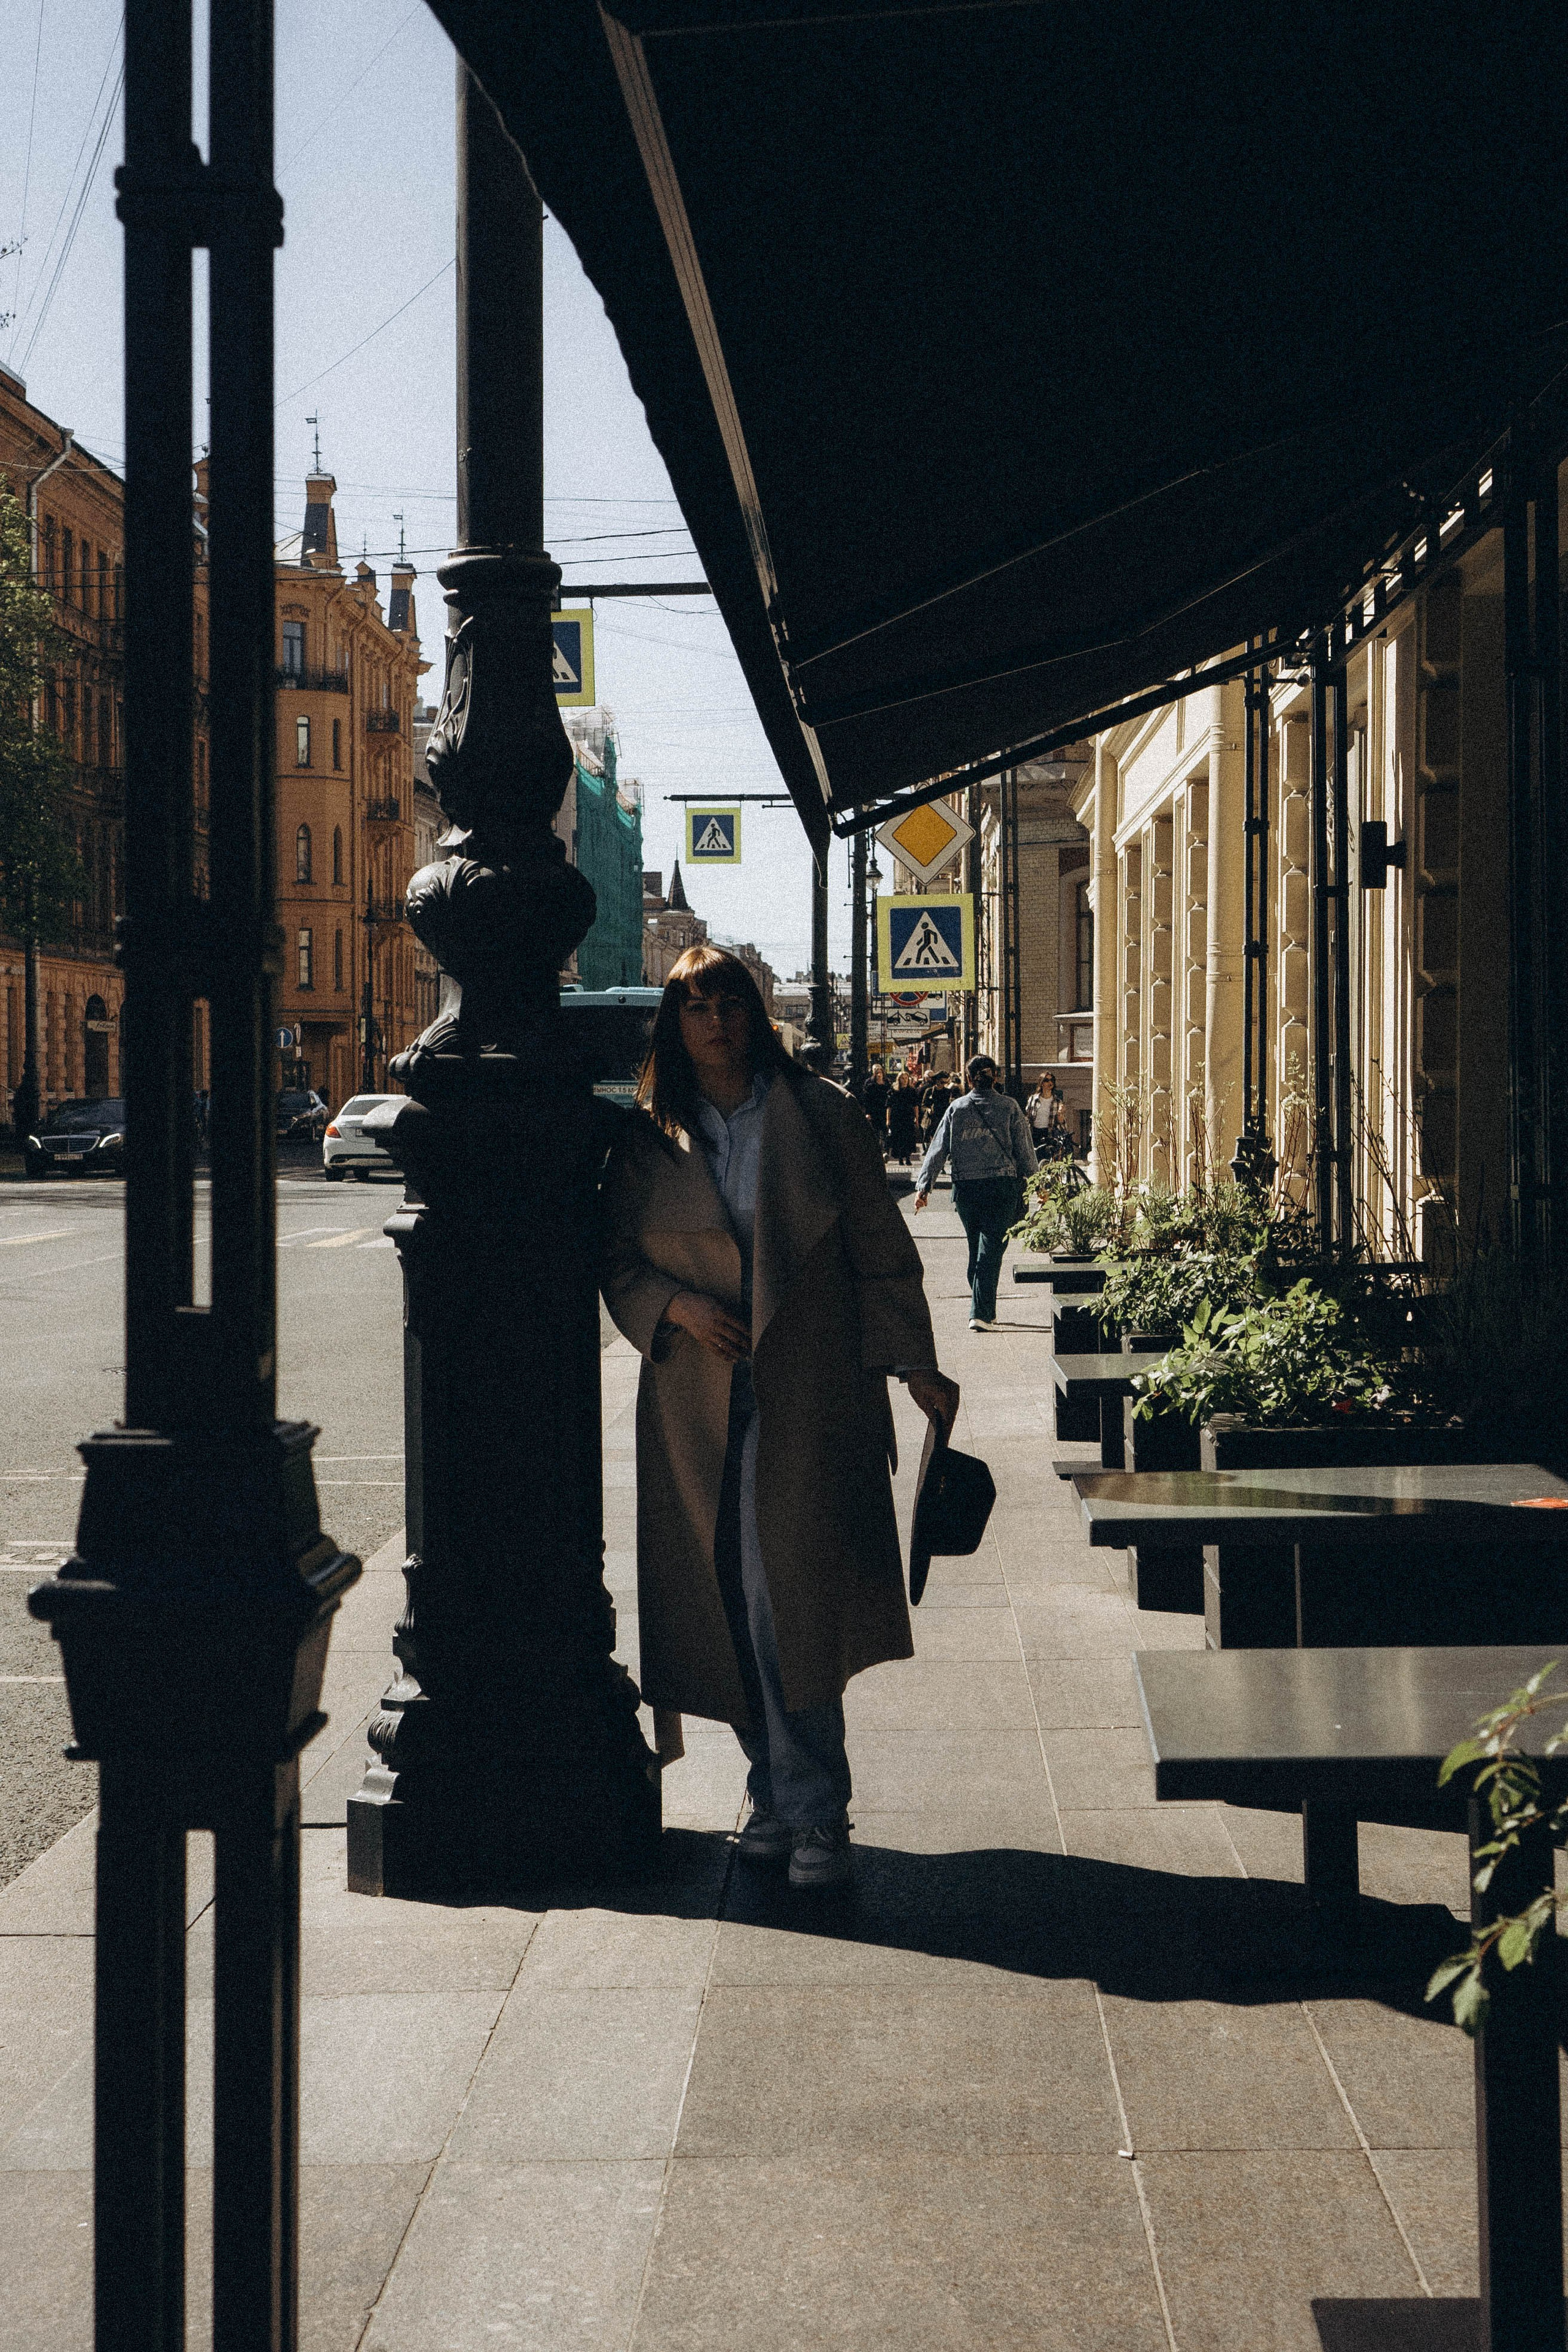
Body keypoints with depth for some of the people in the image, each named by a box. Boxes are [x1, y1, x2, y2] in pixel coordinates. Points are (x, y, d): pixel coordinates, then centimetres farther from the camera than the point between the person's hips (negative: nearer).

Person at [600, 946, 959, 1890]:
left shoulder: (821, 1116, 4)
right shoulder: (648, 1139, 9)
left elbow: (881, 1248, 5)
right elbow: (618, 1261, 12)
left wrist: (916, 1366, 1)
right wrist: (678, 1306, -7)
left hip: (807, 1397, -3)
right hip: (697, 1405, 3)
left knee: (791, 1596, -10)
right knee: (727, 1601, 4)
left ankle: (814, 1812, -3)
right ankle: (775, 1789, 19)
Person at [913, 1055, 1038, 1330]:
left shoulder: (956, 1108, 3)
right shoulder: (1009, 1107, -1)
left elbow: (938, 1150, 0)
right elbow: (1025, 1150, 1)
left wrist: (923, 1185, 0)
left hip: (966, 1188, 2)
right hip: (1002, 1186, -2)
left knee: (976, 1250, 17)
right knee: (991, 1251, -2)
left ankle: (985, 1310, 27)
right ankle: (981, 1314, -13)